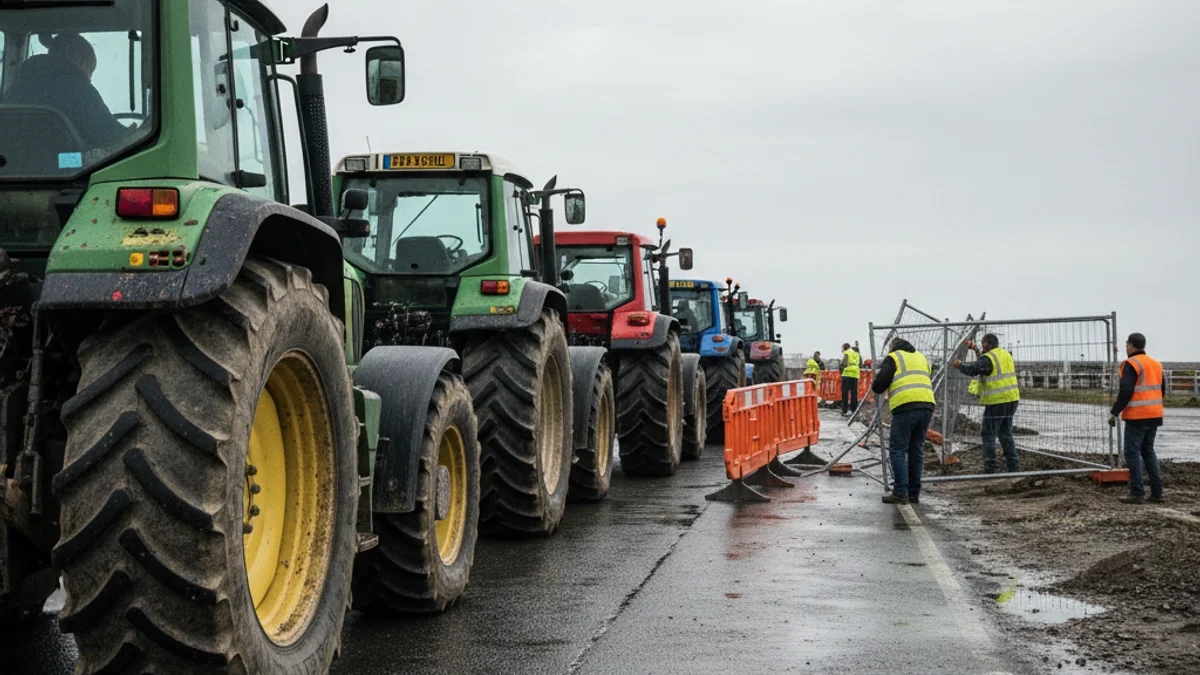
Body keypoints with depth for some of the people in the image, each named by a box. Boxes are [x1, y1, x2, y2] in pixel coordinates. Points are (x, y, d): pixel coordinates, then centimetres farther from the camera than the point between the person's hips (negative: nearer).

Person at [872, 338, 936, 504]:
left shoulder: (893, 358, 6)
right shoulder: (921, 357, 26)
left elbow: (879, 385, -2)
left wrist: (877, 388, 19)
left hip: (905, 407, -6)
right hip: (927, 405, 6)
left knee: (897, 450, -2)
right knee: (917, 450, 13)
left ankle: (900, 493, -9)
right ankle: (914, 493, 14)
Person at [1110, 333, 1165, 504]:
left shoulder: (1131, 364, -12)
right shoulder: (1156, 364, 13)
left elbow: (1126, 391, -20)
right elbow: (1162, 391, 17)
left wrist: (1114, 412, -14)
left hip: (1137, 417, -8)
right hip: (1154, 415, 8)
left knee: (1132, 453, -2)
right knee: (1148, 451, 17)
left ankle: (1137, 493, -4)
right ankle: (1157, 491, 13)